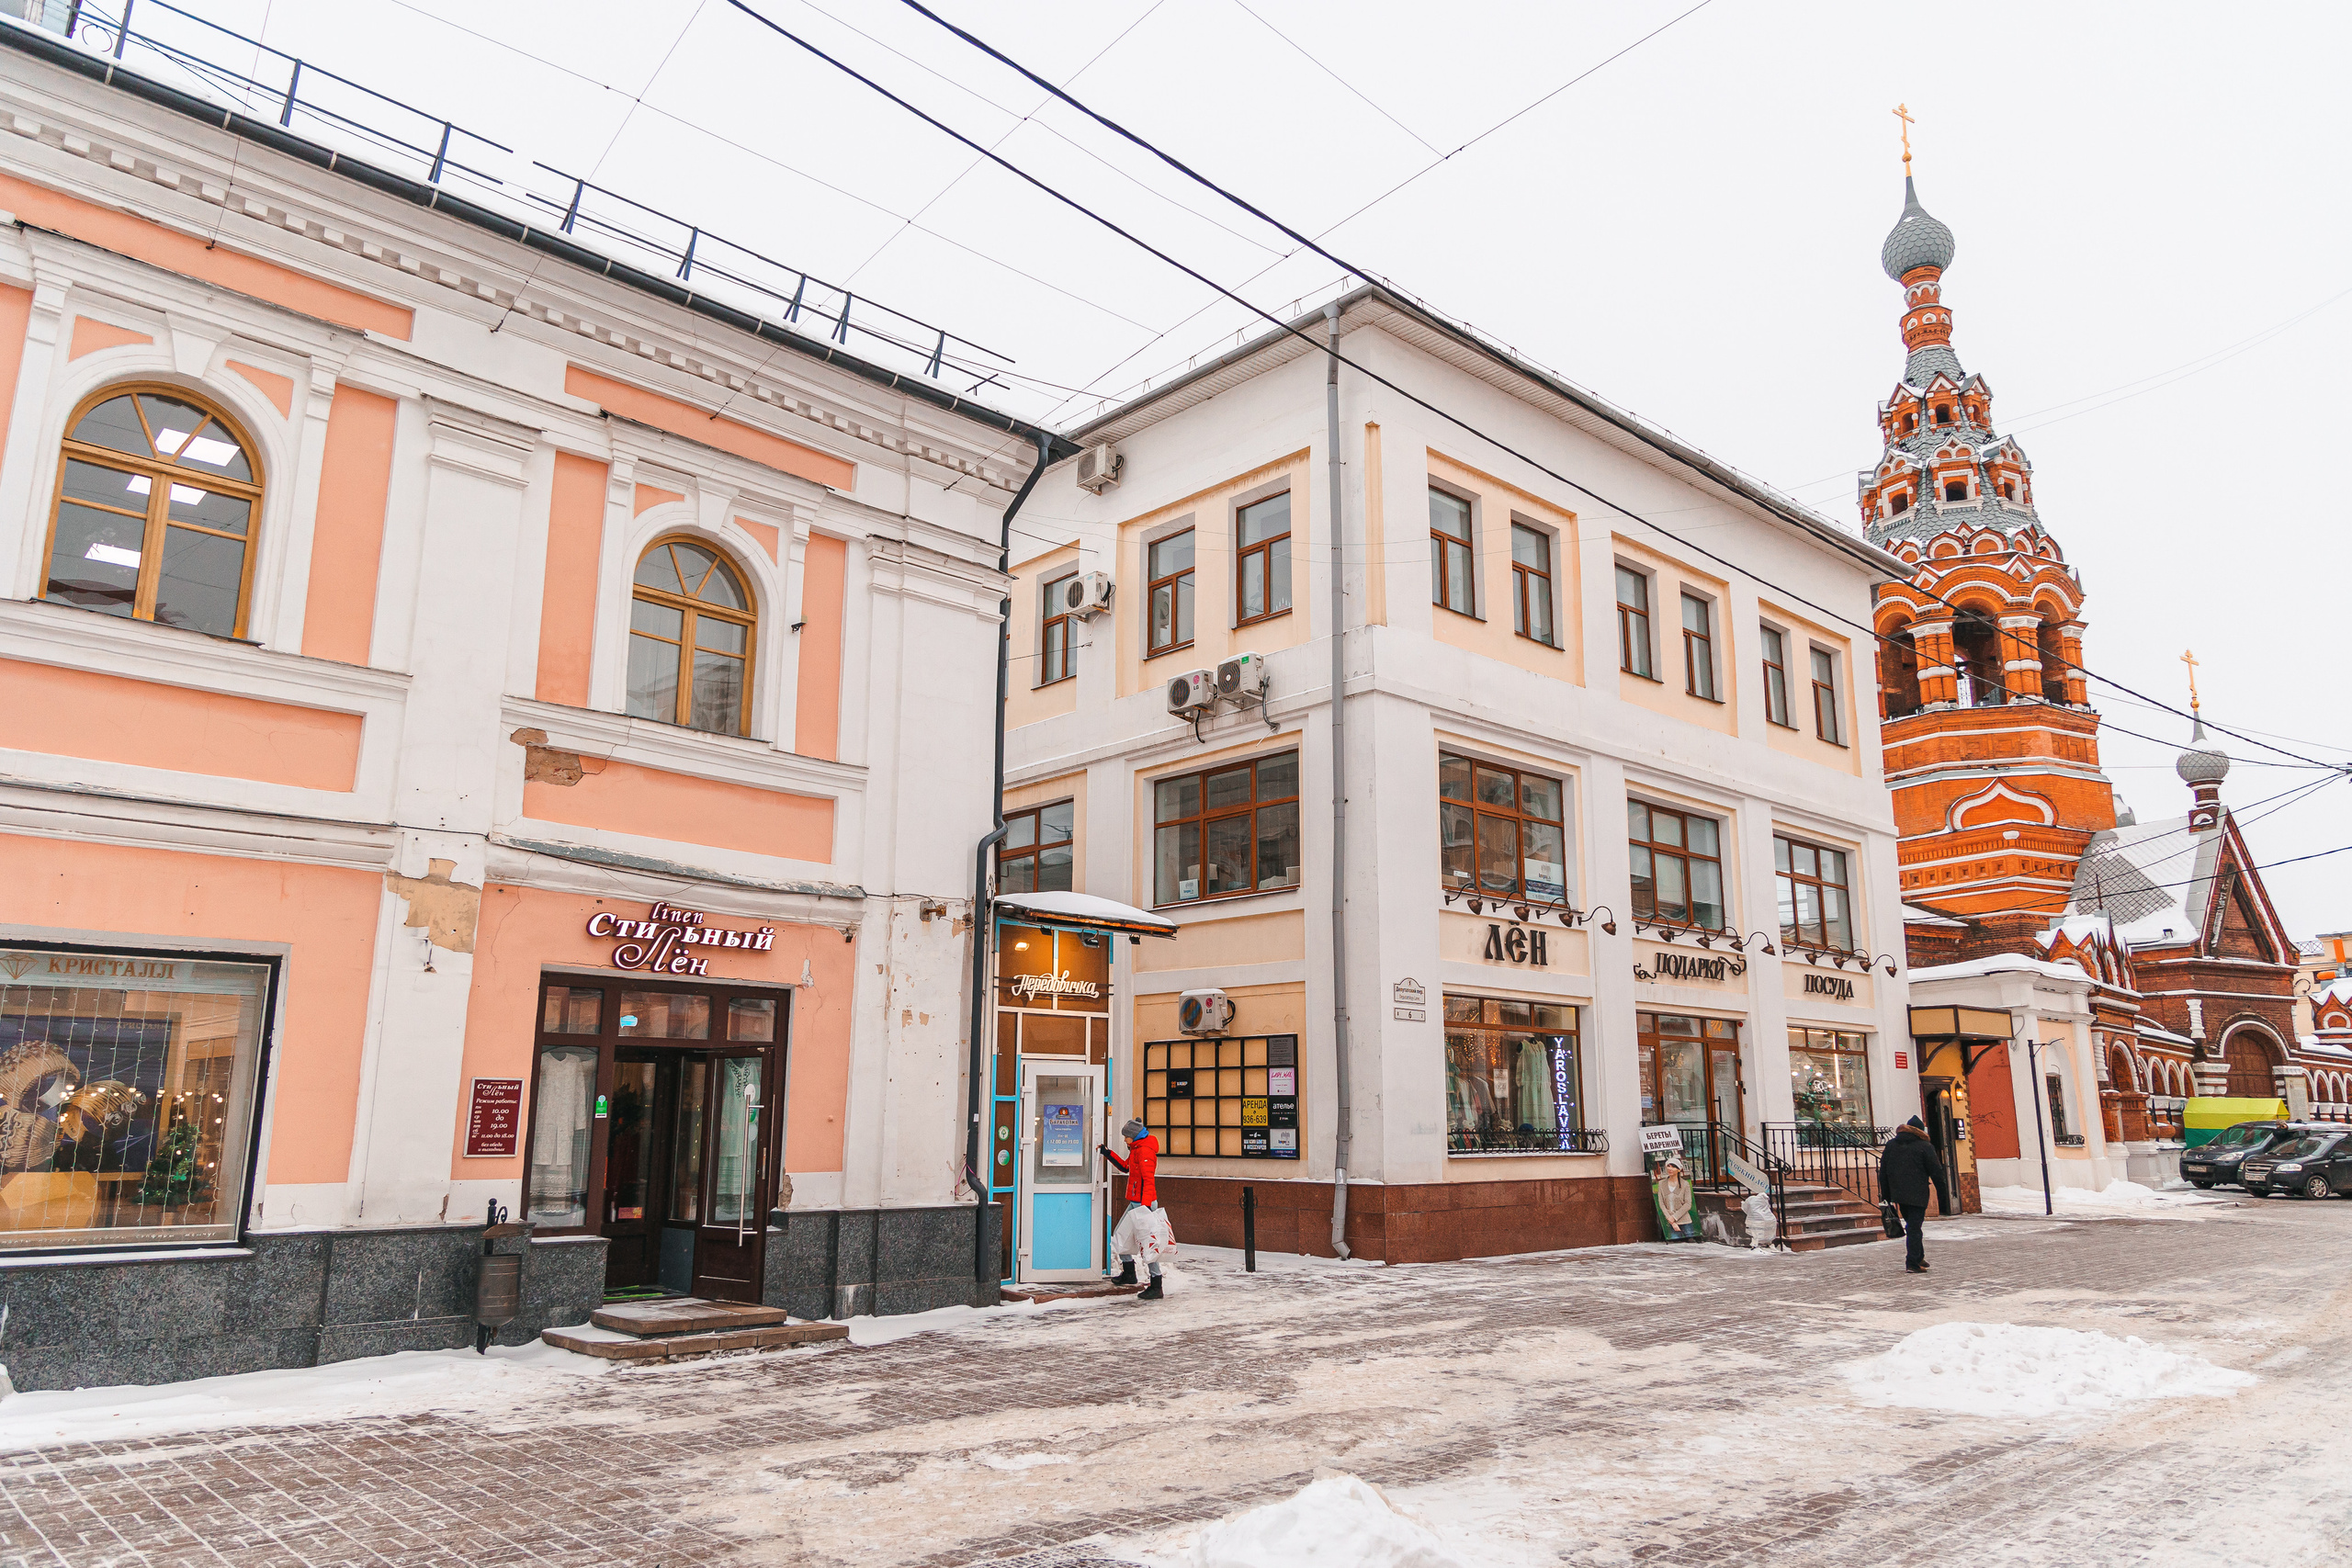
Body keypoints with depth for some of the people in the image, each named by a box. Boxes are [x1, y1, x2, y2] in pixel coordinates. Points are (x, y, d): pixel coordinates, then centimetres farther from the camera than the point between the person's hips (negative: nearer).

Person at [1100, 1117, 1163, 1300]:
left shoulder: (1145, 1151, -17)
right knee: (1119, 1235, 19)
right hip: (1135, 1202, 11)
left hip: (1144, 1203, -11)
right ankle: (1129, 1274, 33)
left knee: (1145, 1243, -11)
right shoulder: (1137, 1149, 16)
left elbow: (1148, 1180, -24)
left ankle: (1156, 1287, -9)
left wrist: (1145, 1205, -30)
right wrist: (1108, 1154, 24)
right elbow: (1125, 1167, 30)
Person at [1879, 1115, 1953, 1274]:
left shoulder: (1891, 1145, 9)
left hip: (1898, 1194, 5)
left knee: (1912, 1225, 18)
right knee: (1915, 1227, -3)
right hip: (1917, 1195, -5)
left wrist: (1887, 1196, 14)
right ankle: (1913, 1262, -5)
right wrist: (1943, 1196, 3)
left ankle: (1919, 1257, 23)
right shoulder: (1925, 1147, -5)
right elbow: (1936, 1173, -5)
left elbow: (1883, 1172, 10)